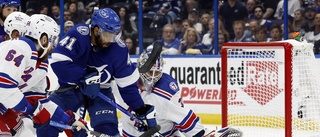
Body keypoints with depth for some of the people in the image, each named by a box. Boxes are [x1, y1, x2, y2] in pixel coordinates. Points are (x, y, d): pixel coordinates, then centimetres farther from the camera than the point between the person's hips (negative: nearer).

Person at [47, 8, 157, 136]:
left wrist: (143, 110, -8)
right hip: (72, 87, -1)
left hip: (100, 91, 1)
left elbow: (128, 83, -6)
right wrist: (85, 77, -31)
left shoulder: (119, 48, -14)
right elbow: (58, 62, -32)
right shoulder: (78, 35, -24)